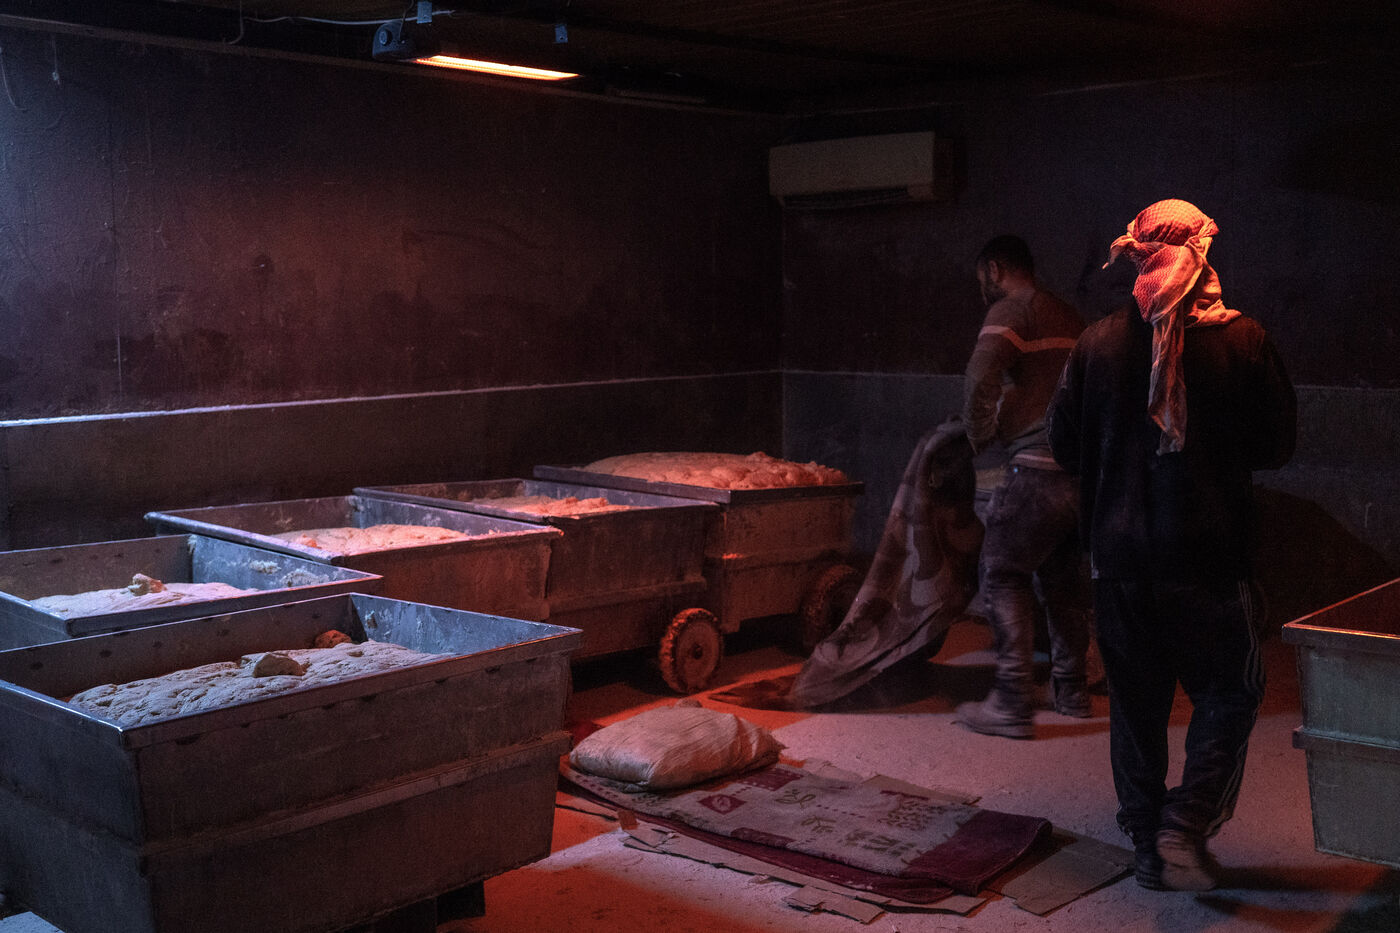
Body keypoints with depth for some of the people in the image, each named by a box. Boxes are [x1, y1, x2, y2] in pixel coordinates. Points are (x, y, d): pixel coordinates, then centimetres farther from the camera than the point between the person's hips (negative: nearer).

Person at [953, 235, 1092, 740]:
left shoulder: (1011, 311, -5)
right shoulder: (1069, 317, 20)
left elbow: (981, 376, -21)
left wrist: (980, 434, -5)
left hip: (1039, 467, -8)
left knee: (1003, 575, -1)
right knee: (1063, 576, 18)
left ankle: (1012, 703, -4)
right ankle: (1071, 689, 25)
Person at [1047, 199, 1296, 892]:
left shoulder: (1098, 342, -3)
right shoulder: (1240, 339, -8)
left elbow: (1064, 445, 5)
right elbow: (1276, 445, 1)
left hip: (1119, 555, 2)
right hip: (1209, 557, -2)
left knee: (1135, 702, 13)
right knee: (1228, 692, 13)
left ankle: (1147, 843, 21)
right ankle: (1187, 822, 0)